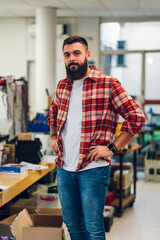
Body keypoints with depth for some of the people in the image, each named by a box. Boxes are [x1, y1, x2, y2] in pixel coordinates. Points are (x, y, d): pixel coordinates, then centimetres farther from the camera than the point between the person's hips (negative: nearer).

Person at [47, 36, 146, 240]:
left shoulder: (108, 84, -9)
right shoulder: (62, 85, 11)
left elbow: (136, 116, -13)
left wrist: (112, 148, -14)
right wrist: (53, 136, 17)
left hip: (93, 168, -6)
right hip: (64, 167, 6)